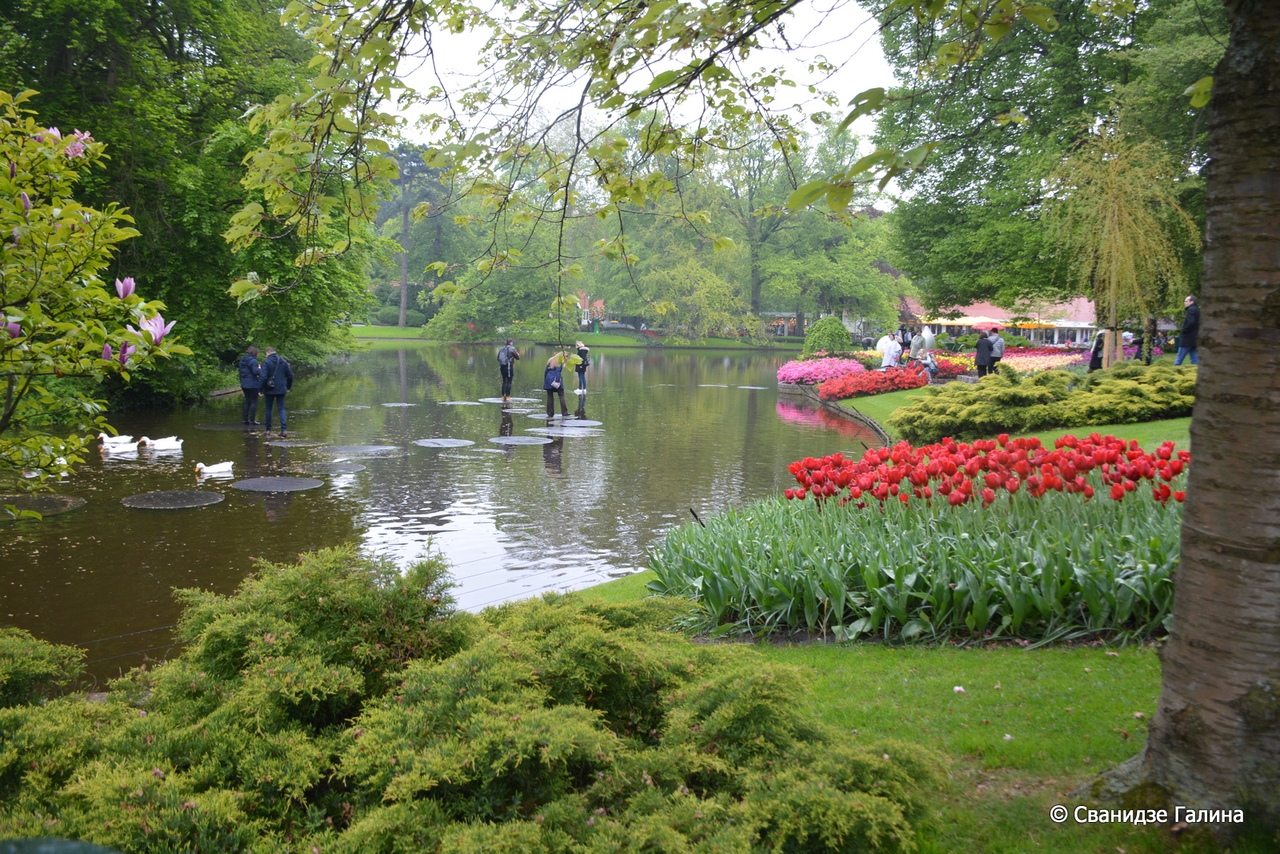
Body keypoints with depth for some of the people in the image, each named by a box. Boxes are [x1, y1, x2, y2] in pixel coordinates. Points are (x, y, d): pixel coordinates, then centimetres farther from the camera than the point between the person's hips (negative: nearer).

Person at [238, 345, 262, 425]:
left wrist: (241, 384, 24)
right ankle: (252, 419, -3)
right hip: (253, 385, -8)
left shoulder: (242, 360, 13)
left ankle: (245, 419, 14)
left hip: (244, 385, 8)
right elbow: (256, 372, -24)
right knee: (253, 402, -1)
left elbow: (240, 373, 19)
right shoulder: (252, 360, -14)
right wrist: (259, 368, -3)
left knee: (247, 402, 14)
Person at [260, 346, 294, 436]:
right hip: (281, 390, 3)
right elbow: (290, 376, 8)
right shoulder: (284, 362, 5)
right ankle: (283, 428, -11)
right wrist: (288, 387, 20)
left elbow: (263, 377, -16)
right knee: (281, 409, 4)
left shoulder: (266, 363, -10)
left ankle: (268, 429, 15)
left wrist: (261, 389, -8)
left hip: (270, 390, -3)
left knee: (268, 409, 10)